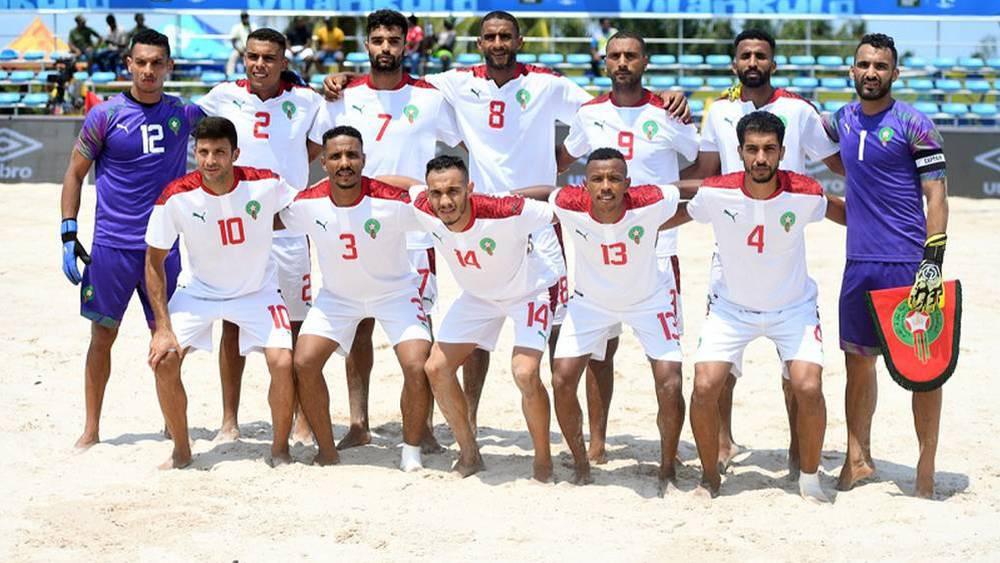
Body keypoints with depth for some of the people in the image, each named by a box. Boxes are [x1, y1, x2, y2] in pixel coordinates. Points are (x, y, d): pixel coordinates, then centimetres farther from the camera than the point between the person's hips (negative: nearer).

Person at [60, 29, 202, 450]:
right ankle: (91, 428, 12)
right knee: (103, 334, 3)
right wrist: (68, 234, -5)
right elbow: (74, 174, 2)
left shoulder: (184, 114, 4)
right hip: (111, 246, -2)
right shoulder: (105, 115, -3)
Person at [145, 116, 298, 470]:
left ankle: (280, 450, 5)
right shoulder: (176, 197, -21)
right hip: (200, 292, 1)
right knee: (163, 360, -15)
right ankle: (181, 451, 7)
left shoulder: (265, 184, -21)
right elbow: (154, 261, -10)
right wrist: (163, 327, -15)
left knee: (283, 363, -20)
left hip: (257, 291, -1)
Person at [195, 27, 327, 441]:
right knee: (233, 322, 5)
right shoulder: (224, 97, 0)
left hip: (289, 228, 0)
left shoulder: (307, 102, -1)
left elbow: (315, 151, 12)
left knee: (297, 326, 4)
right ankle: (229, 420, 15)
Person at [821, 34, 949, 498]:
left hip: (909, 264, -6)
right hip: (860, 263, 6)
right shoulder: (842, 120, 9)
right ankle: (858, 459, 23)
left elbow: (936, 196, -9)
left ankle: (926, 471, 6)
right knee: (858, 360, 11)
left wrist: (933, 262, -18)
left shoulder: (913, 124, -7)